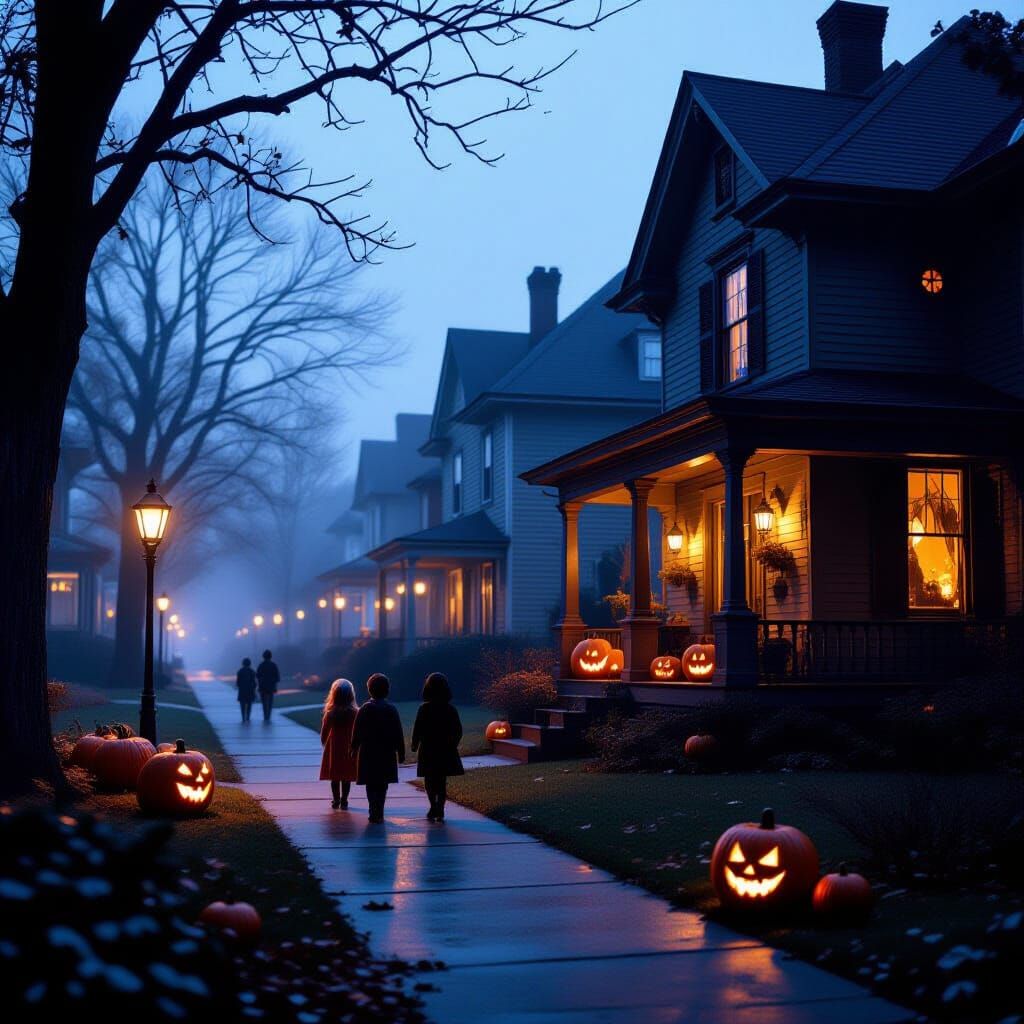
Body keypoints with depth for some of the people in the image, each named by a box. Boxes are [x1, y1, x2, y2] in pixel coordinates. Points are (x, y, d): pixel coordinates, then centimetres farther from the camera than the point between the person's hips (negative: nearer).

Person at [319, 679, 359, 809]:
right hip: (349, 748, 0)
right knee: (347, 776, 8)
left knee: (334, 775, 11)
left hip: (334, 748, 0)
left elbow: (324, 732, -4)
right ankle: (344, 801, 9)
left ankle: (336, 800, 12)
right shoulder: (355, 713, -10)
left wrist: (324, 742, 13)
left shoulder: (330, 713, -10)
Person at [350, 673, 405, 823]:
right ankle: (379, 813, 11)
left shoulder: (365, 709, -6)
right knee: (382, 784, 12)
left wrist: (354, 749, 7)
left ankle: (374, 812, -6)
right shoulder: (392, 709, -2)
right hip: (387, 753, 2)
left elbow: (357, 732, -4)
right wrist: (401, 753, 6)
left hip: (368, 753, -2)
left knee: (371, 784, 5)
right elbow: (399, 733, 0)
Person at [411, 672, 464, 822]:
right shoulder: (451, 708, -1)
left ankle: (434, 807, -8)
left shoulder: (424, 708, -10)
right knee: (442, 781, 10)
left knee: (429, 780, 8)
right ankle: (440, 810, 6)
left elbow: (417, 729, -9)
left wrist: (414, 745, 6)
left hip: (428, 749, -3)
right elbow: (458, 731, 4)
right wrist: (452, 745, 19)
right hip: (446, 750, 3)